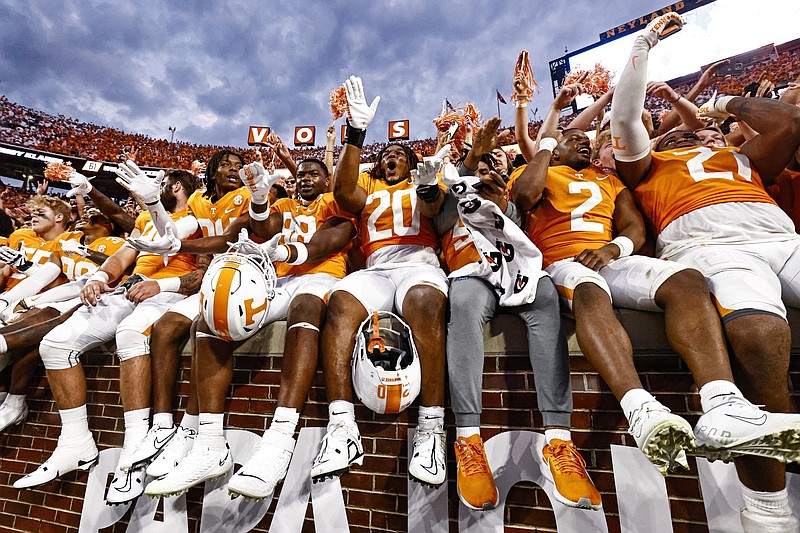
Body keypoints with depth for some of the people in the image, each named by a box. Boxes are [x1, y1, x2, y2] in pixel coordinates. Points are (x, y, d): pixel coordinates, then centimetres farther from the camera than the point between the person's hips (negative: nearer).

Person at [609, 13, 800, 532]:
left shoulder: (740, 158, 40)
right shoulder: (649, 166, 29)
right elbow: (625, 116, 19)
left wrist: (725, 105, 45)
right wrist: (644, 44, 23)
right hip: (710, 245, -5)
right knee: (758, 335, -34)